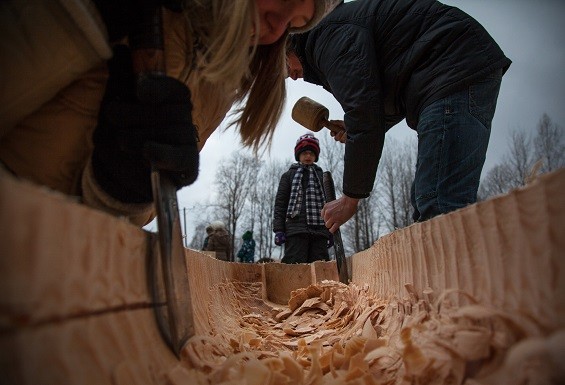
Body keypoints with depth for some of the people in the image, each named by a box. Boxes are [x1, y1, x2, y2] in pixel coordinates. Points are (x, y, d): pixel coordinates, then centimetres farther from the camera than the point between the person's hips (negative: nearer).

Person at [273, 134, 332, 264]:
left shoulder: (322, 176, 22)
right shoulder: (288, 175, 16)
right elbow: (280, 203, 9)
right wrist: (278, 230, -2)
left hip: (320, 230, 3)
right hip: (296, 230, -2)